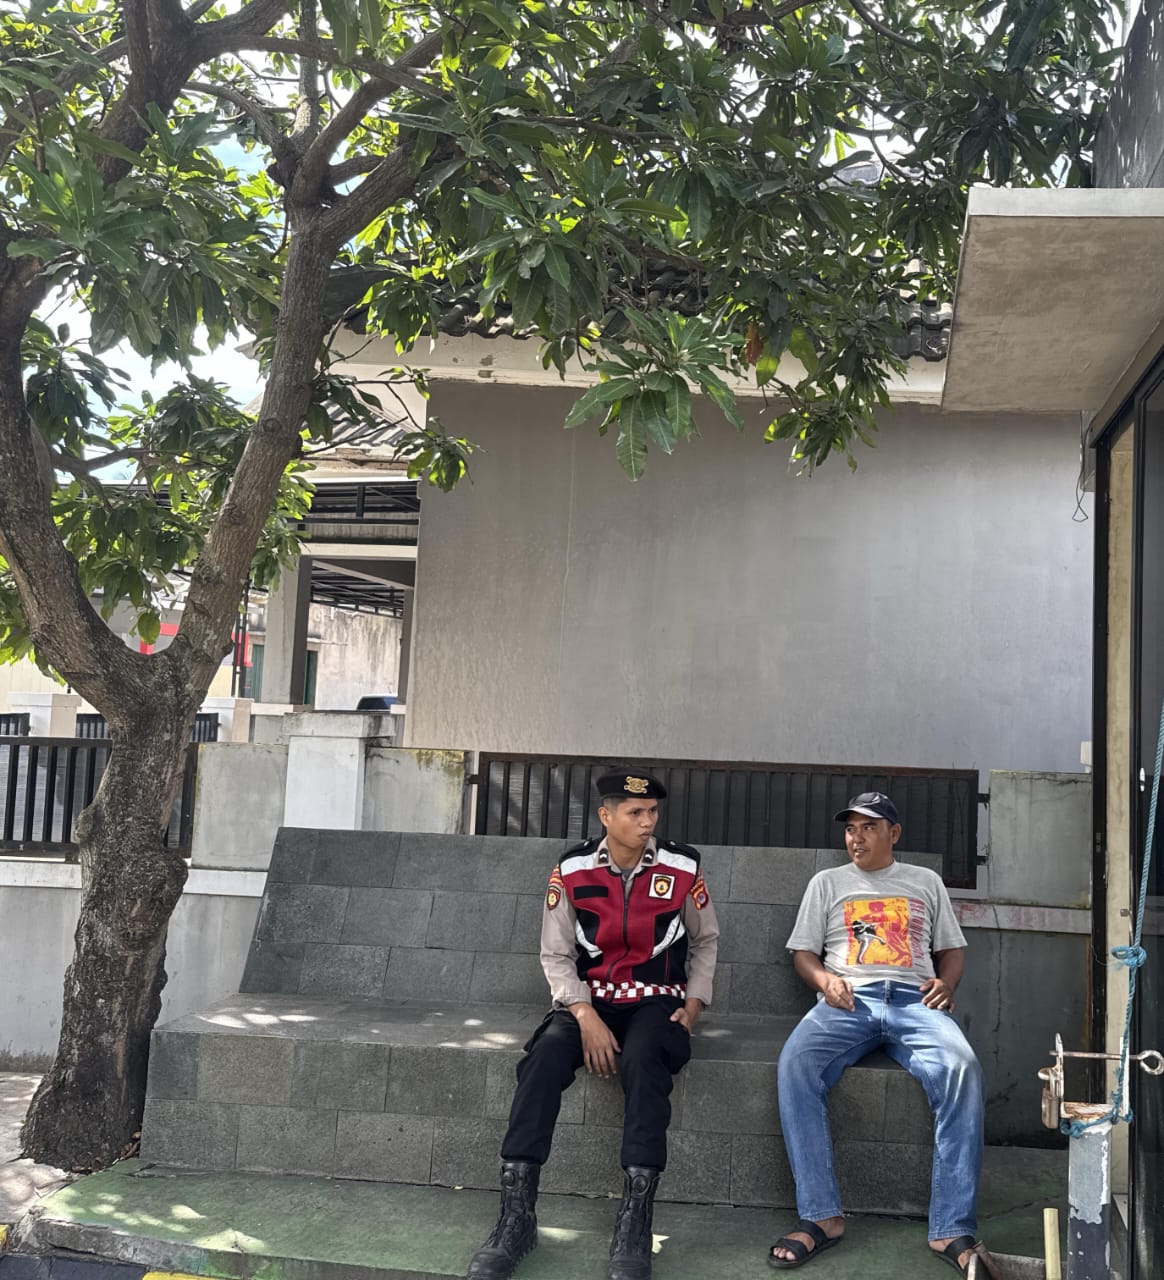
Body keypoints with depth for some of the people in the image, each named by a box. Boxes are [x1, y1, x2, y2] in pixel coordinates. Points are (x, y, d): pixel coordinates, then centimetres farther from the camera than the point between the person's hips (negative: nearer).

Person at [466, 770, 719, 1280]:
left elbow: (704, 941, 13)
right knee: (544, 1055, -30)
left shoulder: (682, 867, -1)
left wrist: (695, 1002, -1)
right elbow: (556, 955, -1)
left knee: (644, 1059, -35)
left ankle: (634, 1222, -33)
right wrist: (585, 1016, -15)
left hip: (657, 1001, -1)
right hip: (589, 1000, 1)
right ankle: (516, 1214, -26)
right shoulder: (572, 871, -2)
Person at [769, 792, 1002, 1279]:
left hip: (915, 1000, 0)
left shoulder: (925, 881, 24)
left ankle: (953, 1230, -31)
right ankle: (821, 1216, -28)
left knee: (962, 1069, -34)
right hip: (848, 1000, 0)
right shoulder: (827, 882, 22)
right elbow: (803, 952, 18)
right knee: (795, 1064, -33)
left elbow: (951, 949, 23)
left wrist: (945, 983, 0)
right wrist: (825, 980, -5)